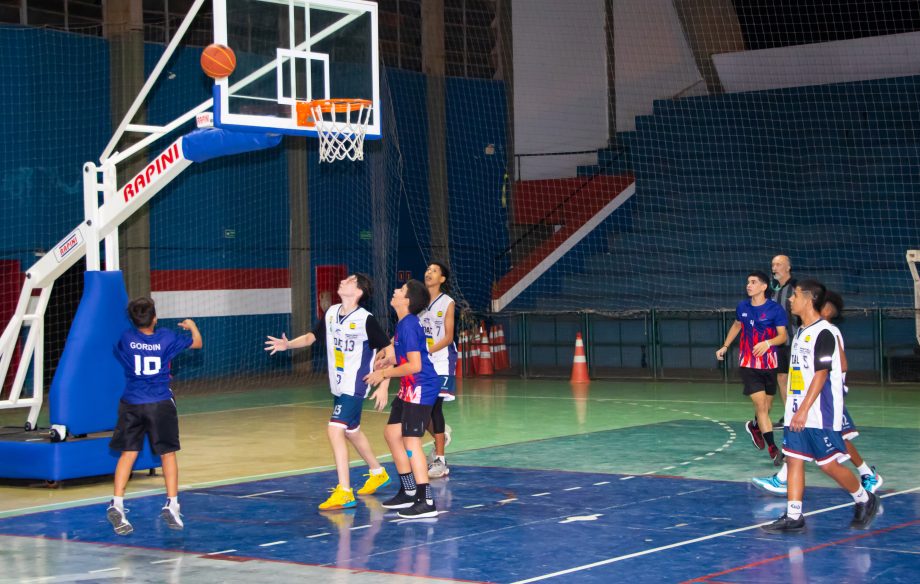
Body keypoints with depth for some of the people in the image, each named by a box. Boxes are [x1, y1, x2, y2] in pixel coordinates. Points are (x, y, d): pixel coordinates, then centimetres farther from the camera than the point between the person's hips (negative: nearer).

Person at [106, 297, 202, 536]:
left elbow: (119, 355, 20)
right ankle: (171, 504, 8)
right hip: (160, 403, -1)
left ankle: (117, 503, -8)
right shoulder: (166, 337, -4)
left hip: (131, 404, 1)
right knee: (167, 454, 9)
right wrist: (192, 326, 33)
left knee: (128, 453, 4)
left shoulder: (126, 339, -2)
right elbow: (197, 343, 12)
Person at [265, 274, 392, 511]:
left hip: (355, 386, -8)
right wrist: (288, 344, -4)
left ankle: (344, 493, -16)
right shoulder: (331, 313, 3)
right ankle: (378, 473, 45)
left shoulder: (366, 319, -17)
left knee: (335, 429, -19)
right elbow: (311, 337, 15)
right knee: (351, 431, 22)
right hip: (338, 385, 8)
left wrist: (383, 386, -15)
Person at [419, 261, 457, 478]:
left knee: (434, 406, -7)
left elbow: (448, 337, -8)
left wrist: (428, 350, -21)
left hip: (440, 362, -4)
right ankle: (440, 434, 33)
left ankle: (440, 461, -1)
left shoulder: (447, 303, -3)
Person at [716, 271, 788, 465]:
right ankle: (772, 448, -11)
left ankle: (754, 426, 47)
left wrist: (767, 343, -31)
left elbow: (782, 336, -13)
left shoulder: (775, 309, -9)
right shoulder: (742, 307, 2)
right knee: (761, 406, -12)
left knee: (766, 407, 13)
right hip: (748, 364, 0)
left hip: (769, 365, 0)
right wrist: (725, 346, 16)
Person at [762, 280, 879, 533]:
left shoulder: (825, 332, -14)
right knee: (794, 460, 4)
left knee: (828, 464, -3)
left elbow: (821, 374, -19)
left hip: (820, 415, -9)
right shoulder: (801, 332, 14)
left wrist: (804, 409, -23)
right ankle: (793, 517, 6)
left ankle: (865, 501, 17)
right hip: (797, 414, 9)